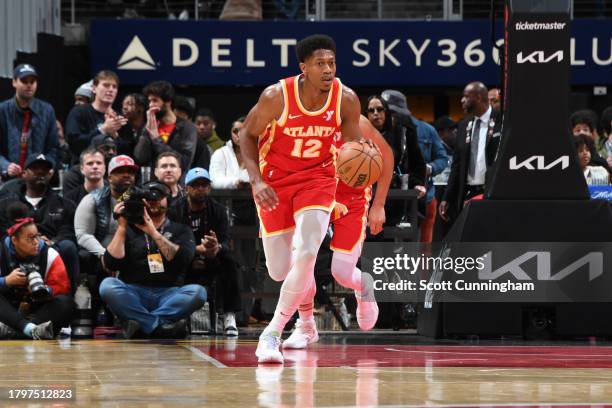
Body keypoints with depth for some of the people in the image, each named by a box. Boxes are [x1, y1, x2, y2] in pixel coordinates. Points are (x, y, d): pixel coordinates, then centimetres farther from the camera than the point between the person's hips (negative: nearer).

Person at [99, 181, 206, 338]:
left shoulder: (180, 230, 15)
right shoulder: (130, 229, 15)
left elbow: (182, 259, -6)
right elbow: (112, 264, 1)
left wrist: (153, 232, -11)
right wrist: (121, 227, -3)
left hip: (168, 294, 0)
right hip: (133, 293, 0)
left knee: (198, 292, -29)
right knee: (108, 286, -31)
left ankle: (142, 322, -29)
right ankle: (160, 325, -31)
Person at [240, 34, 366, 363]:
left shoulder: (346, 99, -14)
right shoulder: (277, 96, -21)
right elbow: (247, 135, -6)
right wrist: (256, 181, -18)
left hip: (317, 178, 0)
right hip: (274, 181, 0)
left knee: (305, 255, -22)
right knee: (280, 271, 4)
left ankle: (272, 333, -10)